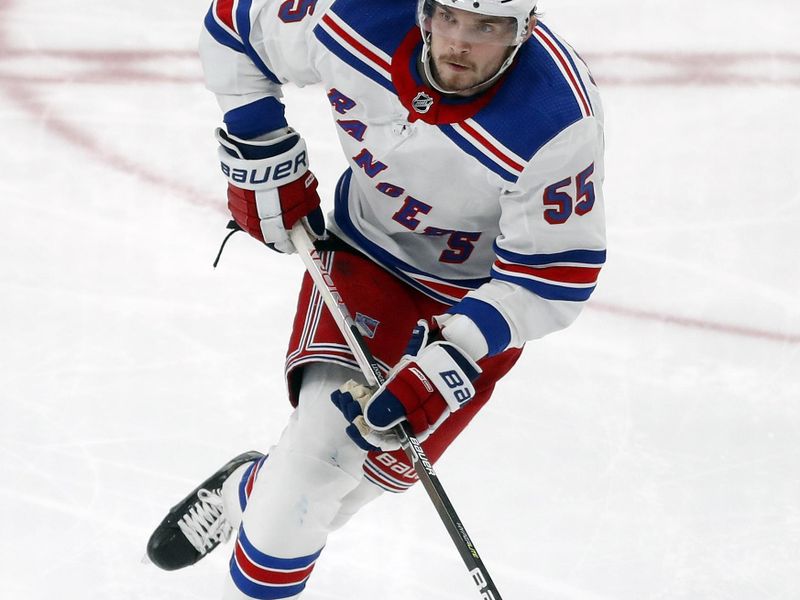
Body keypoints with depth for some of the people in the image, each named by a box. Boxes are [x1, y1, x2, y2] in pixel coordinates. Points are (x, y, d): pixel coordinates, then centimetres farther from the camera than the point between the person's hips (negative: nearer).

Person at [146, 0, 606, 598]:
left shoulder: (558, 121, -34)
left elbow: (555, 272, -24)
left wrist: (451, 358, -32)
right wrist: (261, 156, -6)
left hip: (478, 293, -1)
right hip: (364, 249, 1)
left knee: (380, 461, -2)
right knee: (325, 435, -17)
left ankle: (248, 494, 26)